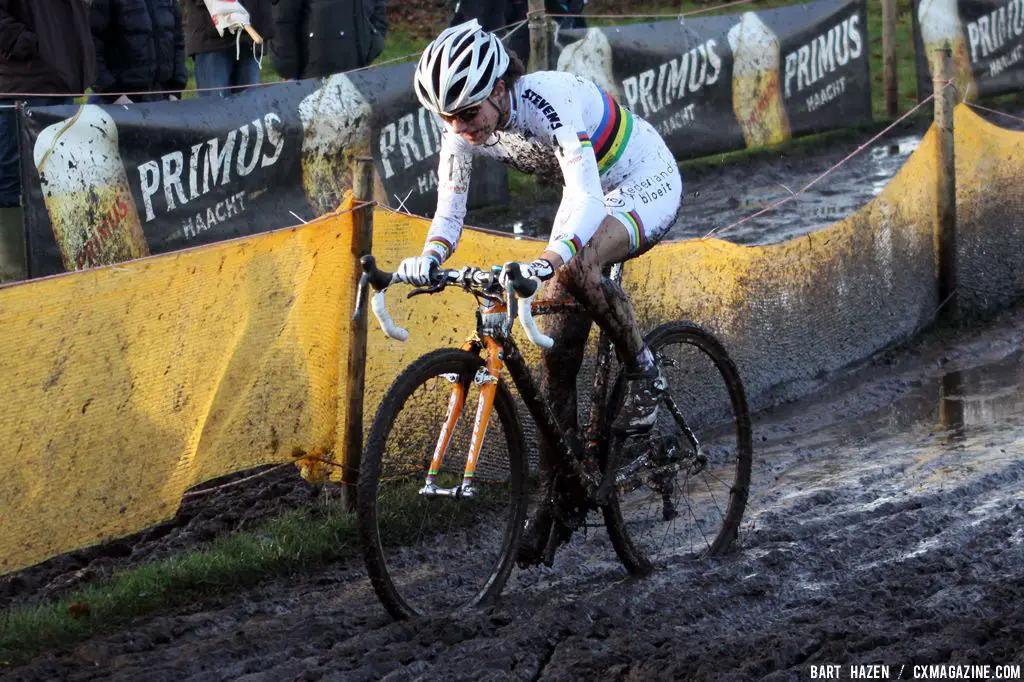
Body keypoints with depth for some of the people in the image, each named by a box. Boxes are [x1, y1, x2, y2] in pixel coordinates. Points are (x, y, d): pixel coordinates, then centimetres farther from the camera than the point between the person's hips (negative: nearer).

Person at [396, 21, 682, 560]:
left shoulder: (551, 100, -36)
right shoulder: (463, 128, -15)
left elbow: (587, 196, -45)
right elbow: (450, 210, -14)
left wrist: (549, 260, -62)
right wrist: (428, 257, -36)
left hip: (647, 186, -7)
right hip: (590, 193, 7)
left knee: (578, 267, -37)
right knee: (557, 351, 0)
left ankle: (646, 377, -13)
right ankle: (559, 490, 10)